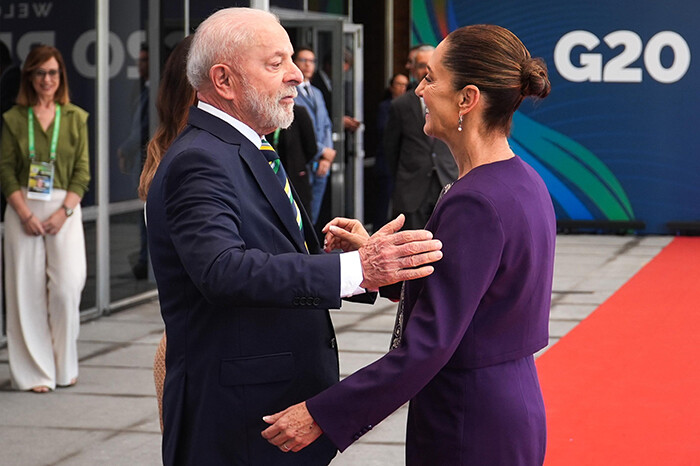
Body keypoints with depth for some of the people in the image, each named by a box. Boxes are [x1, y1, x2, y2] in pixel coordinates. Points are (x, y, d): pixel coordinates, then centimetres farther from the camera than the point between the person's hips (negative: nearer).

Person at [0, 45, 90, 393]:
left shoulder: (75, 118, 7)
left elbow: (82, 171, 4)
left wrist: (63, 212, -9)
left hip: (65, 210, 0)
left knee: (66, 288, -4)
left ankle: (65, 368, 12)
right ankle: (35, 373, 7)